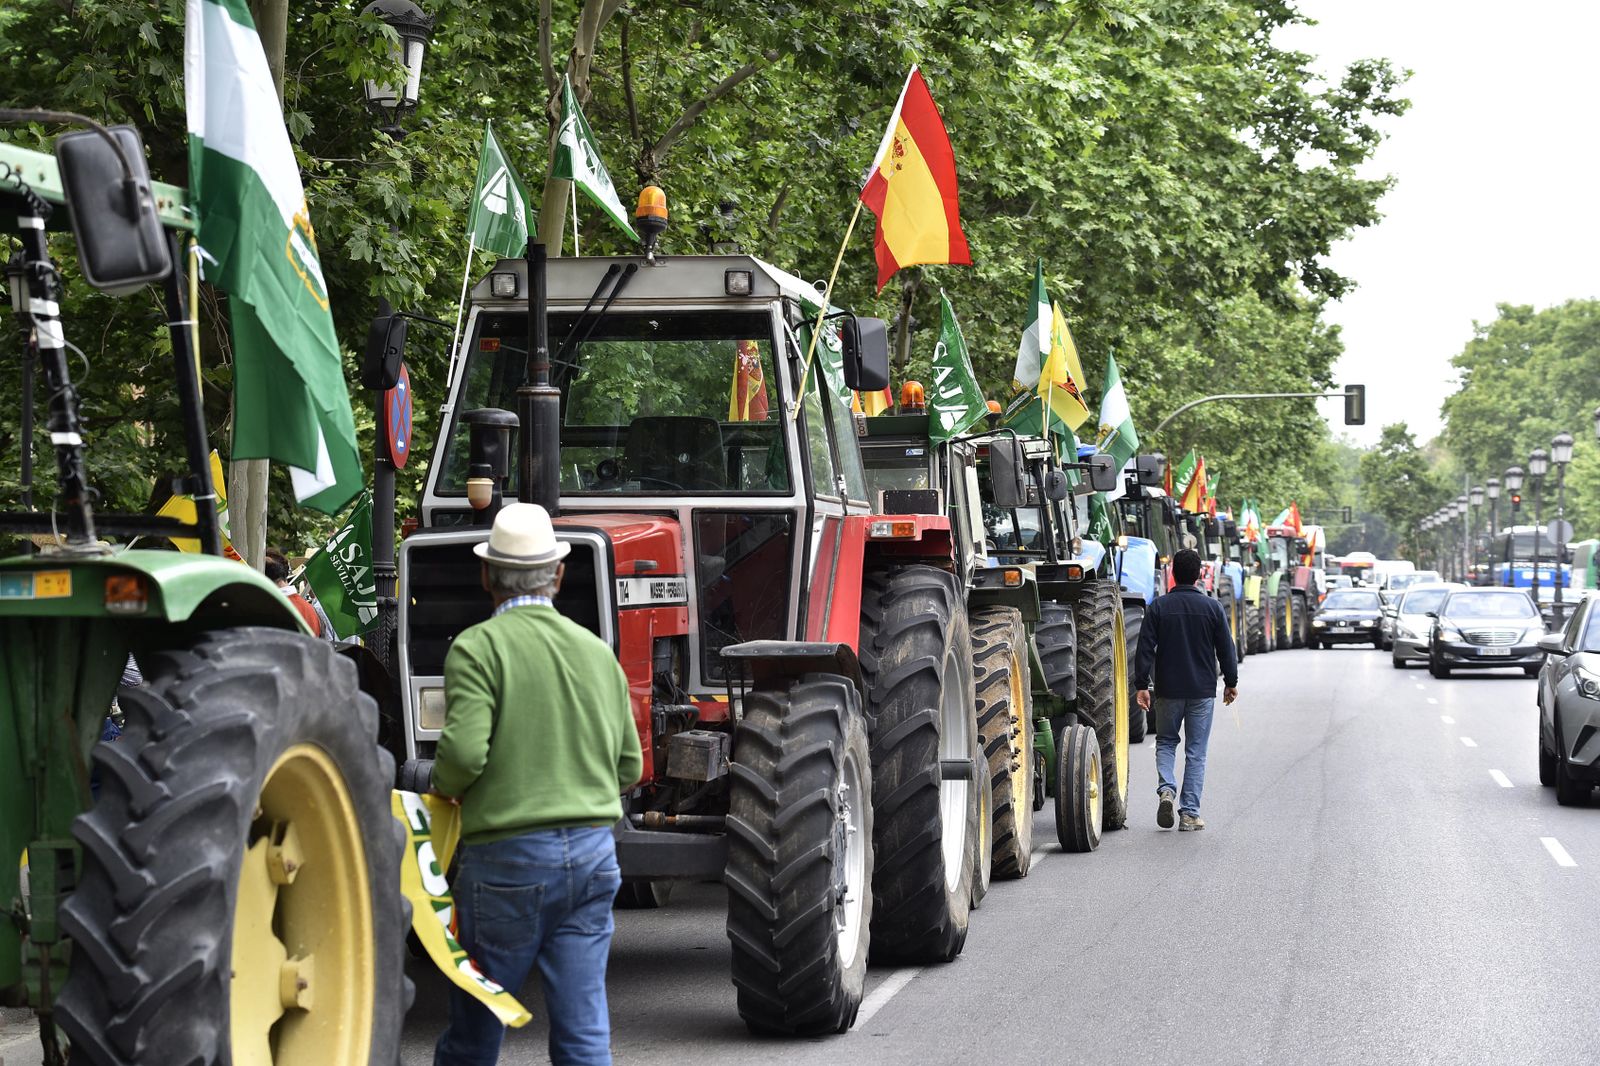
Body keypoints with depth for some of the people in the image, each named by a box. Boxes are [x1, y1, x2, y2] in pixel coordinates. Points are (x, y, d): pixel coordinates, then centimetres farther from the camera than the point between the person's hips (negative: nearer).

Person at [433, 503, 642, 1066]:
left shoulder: (477, 647, -8)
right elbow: (629, 767, 13)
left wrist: (445, 787, 2)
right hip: (592, 852, 4)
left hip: (507, 856, -4)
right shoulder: (597, 652, 9)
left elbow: (463, 752, -19)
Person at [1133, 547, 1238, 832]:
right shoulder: (1212, 607, -3)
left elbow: (1145, 648, -6)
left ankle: (1166, 788, -7)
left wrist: (1141, 685, -1)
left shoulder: (1158, 607, -4)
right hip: (1203, 691, 0)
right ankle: (1190, 814, 3)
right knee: (1196, 752, 6)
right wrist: (1231, 682, 14)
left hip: (1168, 690, 0)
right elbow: (1226, 648, 2)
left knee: (1165, 742, 18)